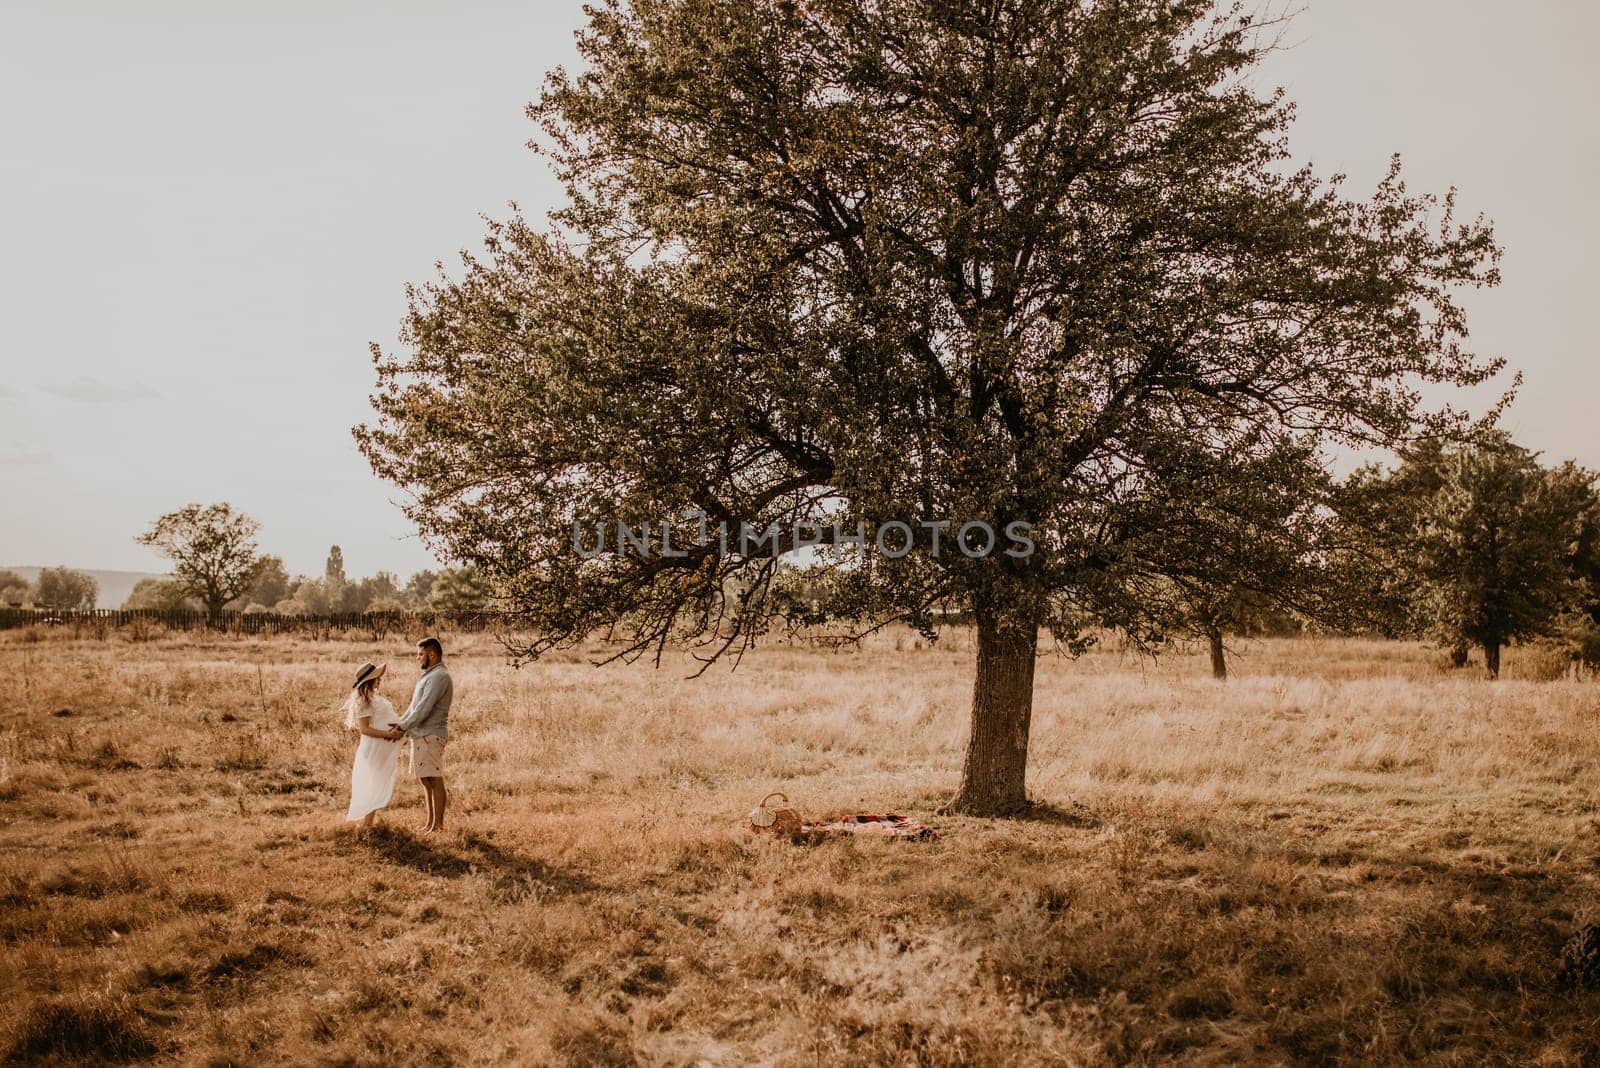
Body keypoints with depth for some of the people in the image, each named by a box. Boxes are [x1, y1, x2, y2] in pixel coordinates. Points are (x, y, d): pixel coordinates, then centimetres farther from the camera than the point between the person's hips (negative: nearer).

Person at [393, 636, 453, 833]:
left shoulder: (439, 677, -14)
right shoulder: (429, 675, 19)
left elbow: (424, 708, -19)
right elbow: (415, 706, 21)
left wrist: (402, 727, -13)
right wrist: (400, 724, 11)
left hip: (430, 736, -10)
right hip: (421, 735, 10)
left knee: (435, 781, -6)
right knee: (426, 781, 13)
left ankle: (439, 826, -3)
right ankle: (431, 823, 19)